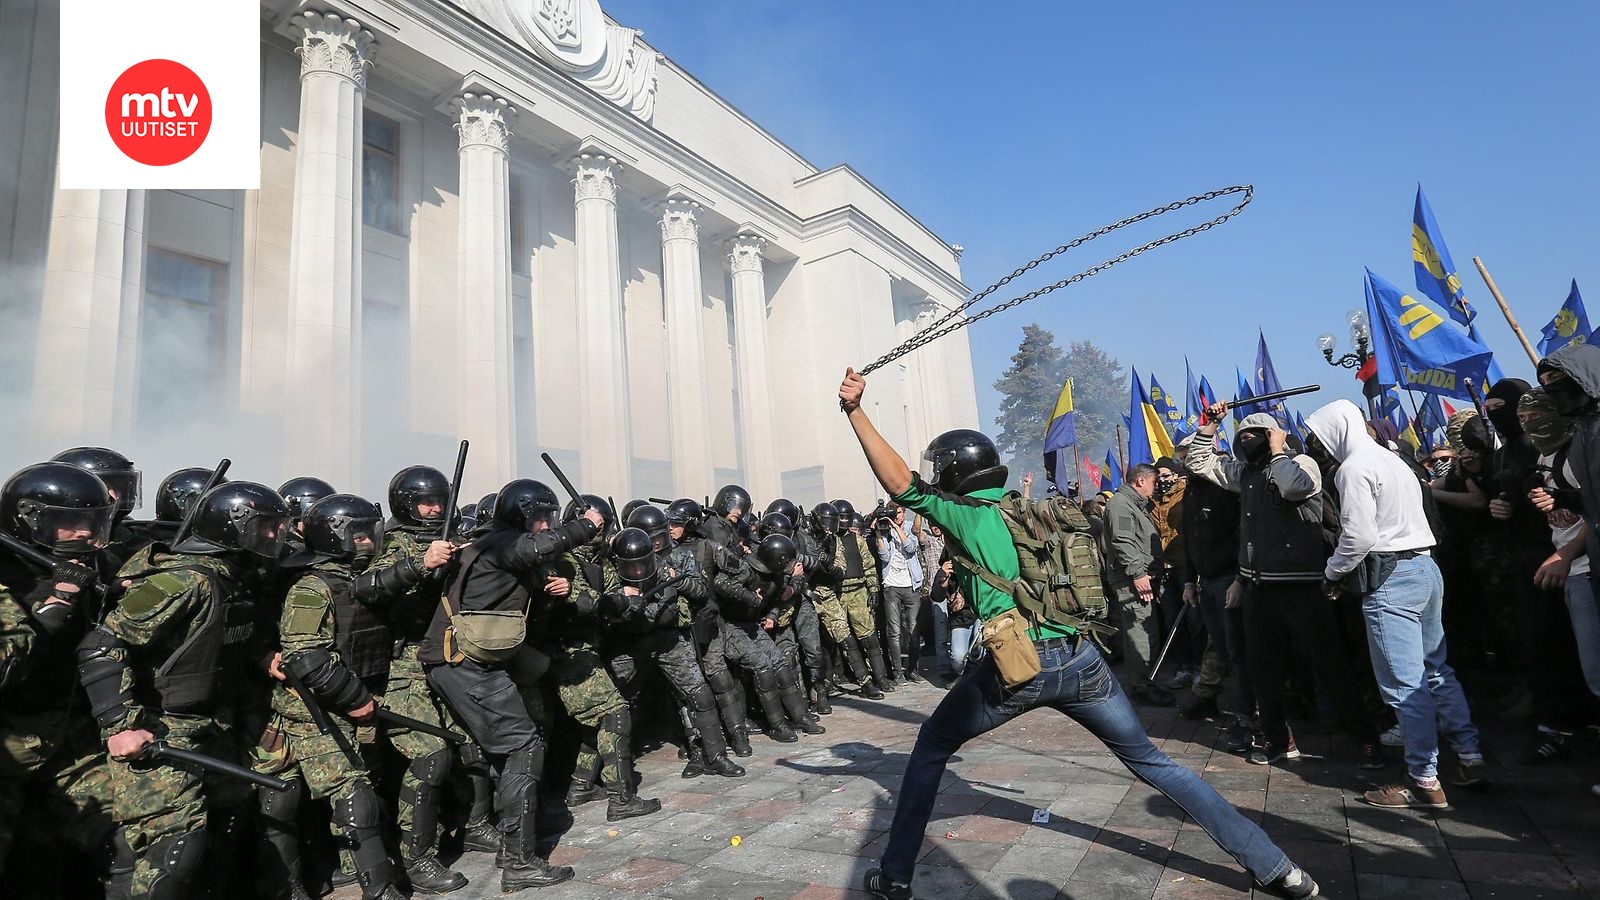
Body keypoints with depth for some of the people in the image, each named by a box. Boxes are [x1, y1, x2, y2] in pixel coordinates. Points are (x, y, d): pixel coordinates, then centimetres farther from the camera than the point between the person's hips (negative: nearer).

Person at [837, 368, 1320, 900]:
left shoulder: (965, 515, -2)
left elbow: (900, 485, -9)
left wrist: (855, 410, -11)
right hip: (1079, 657, 5)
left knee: (931, 747, 16)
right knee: (1149, 760, 20)